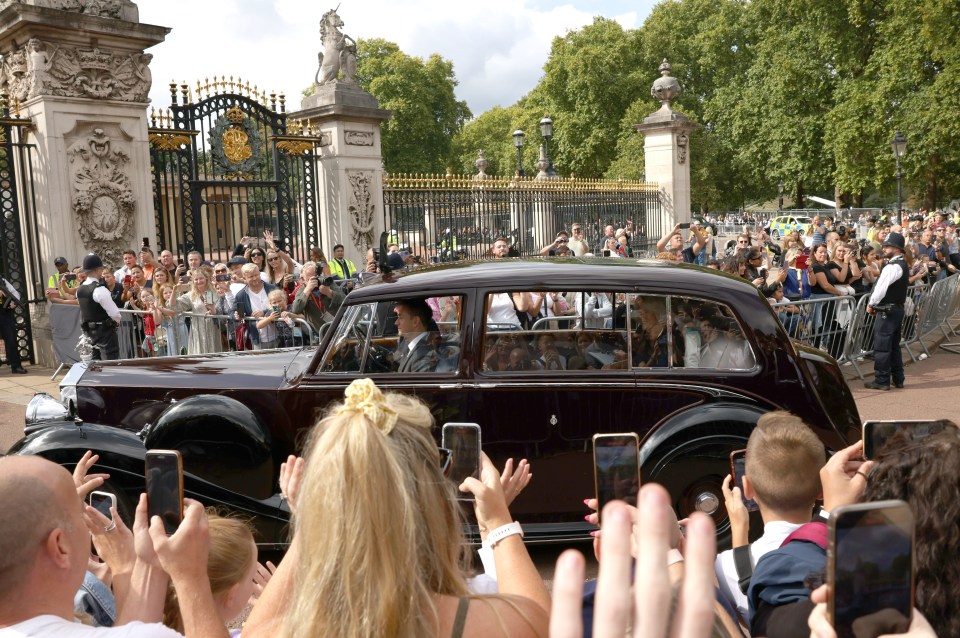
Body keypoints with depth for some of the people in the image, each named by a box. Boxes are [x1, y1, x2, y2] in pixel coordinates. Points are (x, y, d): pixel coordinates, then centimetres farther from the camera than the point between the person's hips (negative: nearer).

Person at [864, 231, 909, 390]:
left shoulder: (892, 267, -18)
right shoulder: (903, 265, 14)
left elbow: (881, 288, -21)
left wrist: (871, 304, -7)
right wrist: (875, 304, 11)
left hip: (887, 311, -10)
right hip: (898, 308, 10)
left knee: (882, 347, -4)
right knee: (894, 346, 16)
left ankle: (881, 381, 0)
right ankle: (897, 379, 23)